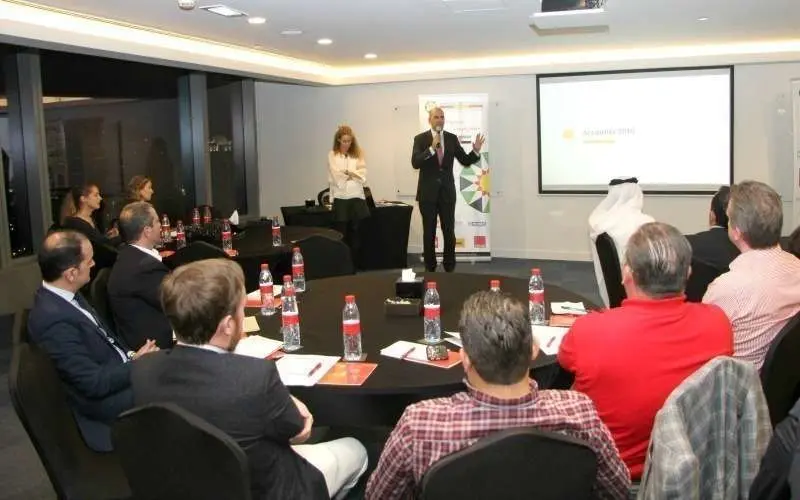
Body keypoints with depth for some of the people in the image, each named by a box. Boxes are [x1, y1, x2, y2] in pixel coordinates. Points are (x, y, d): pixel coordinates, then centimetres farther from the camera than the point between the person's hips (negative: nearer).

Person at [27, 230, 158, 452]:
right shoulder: (53, 319, -28)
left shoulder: (61, 296, -1)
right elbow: (95, 383, -26)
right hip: (103, 403, -9)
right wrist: (138, 363, -15)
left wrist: (131, 355, -7)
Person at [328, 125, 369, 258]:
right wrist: (353, 173, -2)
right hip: (340, 198, -2)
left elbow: (363, 176, 2)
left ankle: (354, 263, 14)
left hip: (357, 197, 2)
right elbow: (336, 176, -6)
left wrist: (347, 172, -7)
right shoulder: (332, 155, 5)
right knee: (341, 234, 0)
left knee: (355, 233, 6)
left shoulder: (358, 154, 12)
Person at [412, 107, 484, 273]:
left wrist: (476, 151, -15)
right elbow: (415, 163, -16)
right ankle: (430, 268, 16)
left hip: (447, 191, 2)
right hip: (428, 192, -2)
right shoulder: (420, 139, -3)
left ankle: (449, 268, 15)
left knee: (449, 232, 5)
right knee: (429, 233, 6)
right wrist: (431, 148, -27)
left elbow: (465, 161, 5)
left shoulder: (452, 138, 4)